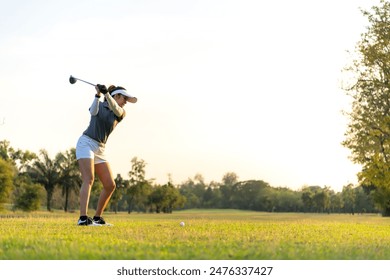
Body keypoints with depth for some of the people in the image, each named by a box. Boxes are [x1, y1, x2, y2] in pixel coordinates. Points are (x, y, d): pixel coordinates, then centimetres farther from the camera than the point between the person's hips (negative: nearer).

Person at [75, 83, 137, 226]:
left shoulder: (121, 113, 12)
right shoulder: (99, 105, 6)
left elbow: (116, 109, -12)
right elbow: (93, 112, -18)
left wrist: (106, 93, -27)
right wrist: (98, 95, -30)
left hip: (100, 149, 6)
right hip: (86, 143, -6)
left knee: (110, 185, 1)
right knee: (89, 179, -23)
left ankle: (97, 218, 13)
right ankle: (83, 218, -33)